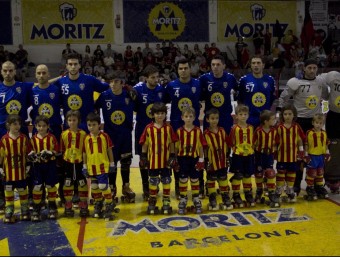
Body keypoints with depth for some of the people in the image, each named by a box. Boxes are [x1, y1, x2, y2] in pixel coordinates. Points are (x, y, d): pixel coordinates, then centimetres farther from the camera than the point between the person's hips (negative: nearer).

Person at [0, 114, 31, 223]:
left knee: (23, 190, 11)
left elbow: (28, 153, 4)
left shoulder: (24, 138, -2)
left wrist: (28, 166, 2)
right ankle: (9, 213, 16)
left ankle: (25, 212, 22)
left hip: (21, 171, 1)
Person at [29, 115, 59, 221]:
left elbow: (56, 149, -4)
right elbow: (31, 150, 6)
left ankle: (52, 208, 22)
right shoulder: (33, 138, 1)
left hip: (50, 164, -1)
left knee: (51, 185, 8)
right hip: (38, 165, 1)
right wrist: (31, 154, -15)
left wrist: (50, 153, -22)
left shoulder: (51, 137, -4)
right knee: (37, 186, 0)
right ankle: (36, 209, 9)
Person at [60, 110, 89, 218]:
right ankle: (68, 207, 18)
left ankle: (83, 207, 17)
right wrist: (60, 164, 2)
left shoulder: (83, 134, -4)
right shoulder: (64, 134, -1)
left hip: (79, 162, -1)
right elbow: (61, 150, 3)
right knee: (67, 184, 7)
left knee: (82, 183, 5)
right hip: (67, 162, 1)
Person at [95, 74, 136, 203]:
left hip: (126, 133, 1)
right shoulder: (104, 96, -10)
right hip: (110, 133, -1)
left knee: (126, 160, 10)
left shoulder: (129, 95, -9)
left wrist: (131, 123, -3)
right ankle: (112, 188, 22)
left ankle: (126, 188, 26)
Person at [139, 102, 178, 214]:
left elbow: (172, 144, 2)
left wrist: (172, 157, -3)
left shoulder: (168, 128, -2)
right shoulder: (148, 128, -4)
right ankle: (152, 202, 23)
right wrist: (143, 157, -1)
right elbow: (144, 144, 1)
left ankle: (166, 203, 19)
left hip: (166, 161, 0)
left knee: (166, 181, 8)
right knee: (153, 182, 11)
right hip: (153, 161, 0)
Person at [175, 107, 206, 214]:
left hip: (194, 158, 0)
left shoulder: (198, 131, -3)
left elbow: (201, 146, 0)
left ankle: (196, 200, 22)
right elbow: (176, 147, 2)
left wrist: (201, 160, -3)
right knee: (183, 180, 7)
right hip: (182, 158, 0)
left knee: (195, 179, 10)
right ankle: (183, 201, 18)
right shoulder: (179, 131, -3)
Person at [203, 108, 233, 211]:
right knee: (211, 181, 9)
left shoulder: (222, 131, 1)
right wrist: (206, 161, -11)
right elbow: (204, 149, -9)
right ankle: (212, 201, 19)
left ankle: (226, 199, 23)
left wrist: (227, 157, 6)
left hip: (222, 161, 4)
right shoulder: (206, 133, -11)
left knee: (223, 180, 13)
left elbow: (227, 144, 7)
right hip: (212, 162, -3)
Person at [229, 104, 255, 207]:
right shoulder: (234, 128, -8)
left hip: (249, 155, 4)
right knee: (238, 176, 0)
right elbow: (231, 142, -5)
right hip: (238, 156, -4)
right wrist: (235, 149, -10)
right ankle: (236, 195, 11)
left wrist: (251, 149, 2)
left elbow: (253, 141, 11)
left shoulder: (251, 128, 4)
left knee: (248, 175, 14)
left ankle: (248, 194, 26)